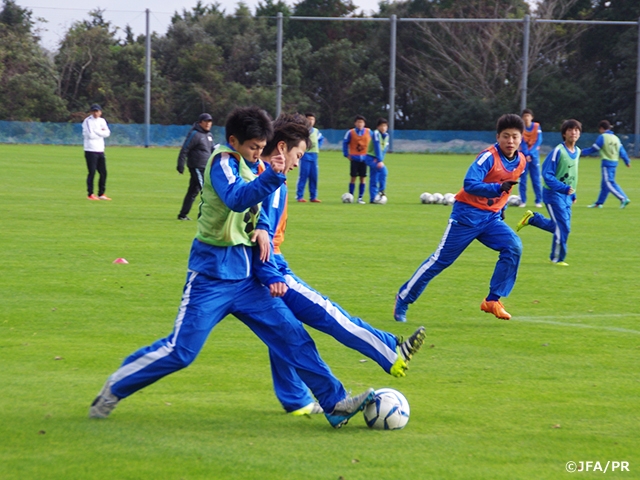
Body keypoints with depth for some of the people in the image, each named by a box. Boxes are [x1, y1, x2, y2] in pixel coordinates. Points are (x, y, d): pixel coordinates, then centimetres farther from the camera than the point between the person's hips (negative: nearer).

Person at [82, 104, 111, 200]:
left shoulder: (102, 121, 13)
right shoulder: (87, 121, -7)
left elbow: (107, 133, 1)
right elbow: (90, 134, -18)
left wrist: (96, 131, -10)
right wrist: (100, 132, -6)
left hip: (100, 150, 7)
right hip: (91, 151, -7)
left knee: (103, 173, 7)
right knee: (92, 172, -7)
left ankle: (101, 194, 16)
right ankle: (90, 194, -1)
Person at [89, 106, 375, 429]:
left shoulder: (252, 166, 11)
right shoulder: (223, 161, -14)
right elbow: (237, 199, -33)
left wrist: (261, 227, 4)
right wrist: (271, 176, -48)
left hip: (245, 276, 8)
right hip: (213, 274, -8)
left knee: (292, 335, 0)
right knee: (180, 350, -7)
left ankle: (335, 404, 2)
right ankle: (113, 389, 11)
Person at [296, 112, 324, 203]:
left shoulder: (316, 131, 14)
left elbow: (321, 139, 31)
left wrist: (318, 146, 15)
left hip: (314, 155, 6)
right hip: (305, 155, -6)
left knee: (314, 177, 5)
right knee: (303, 176, -8)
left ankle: (313, 197, 11)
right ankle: (299, 196, -4)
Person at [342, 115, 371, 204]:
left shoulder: (369, 132, 3)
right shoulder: (350, 133, -2)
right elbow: (345, 143, 4)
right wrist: (346, 154, -3)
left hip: (364, 158, 2)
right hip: (354, 158, -2)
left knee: (362, 178, 1)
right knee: (353, 177, -3)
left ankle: (360, 198, 8)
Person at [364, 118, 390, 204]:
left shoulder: (386, 135, 7)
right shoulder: (376, 134, -15)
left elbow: (384, 149, 0)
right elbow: (377, 148, -22)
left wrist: (380, 159, -15)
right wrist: (380, 161, -28)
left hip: (377, 160, 7)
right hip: (371, 158, -7)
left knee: (374, 180, 7)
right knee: (383, 169, -27)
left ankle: (373, 199, 8)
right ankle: (381, 191, -24)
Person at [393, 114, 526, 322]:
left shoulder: (520, 161, 3)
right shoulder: (489, 157, -19)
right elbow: (469, 184, -32)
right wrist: (498, 188, -42)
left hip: (491, 217, 6)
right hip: (468, 213, -6)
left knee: (514, 246, -17)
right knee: (441, 259, -3)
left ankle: (493, 301, -10)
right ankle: (403, 299, 11)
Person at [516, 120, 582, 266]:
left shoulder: (577, 152, 7)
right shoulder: (558, 151, -18)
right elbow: (547, 174, -20)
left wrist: (572, 194, 18)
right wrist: (564, 188, -28)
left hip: (566, 196, 8)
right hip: (554, 194, -8)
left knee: (558, 227, 12)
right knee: (563, 227, -10)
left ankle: (531, 218, 29)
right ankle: (557, 258, 5)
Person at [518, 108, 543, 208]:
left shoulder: (537, 126, -3)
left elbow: (538, 141, -8)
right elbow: (522, 142, -9)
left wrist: (530, 153, -18)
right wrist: (526, 154, -22)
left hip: (534, 154, 0)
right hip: (523, 154, 0)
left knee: (536, 179, -1)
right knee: (522, 178, -2)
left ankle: (539, 201, 3)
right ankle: (523, 201, 2)